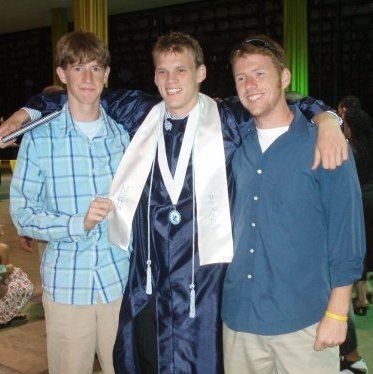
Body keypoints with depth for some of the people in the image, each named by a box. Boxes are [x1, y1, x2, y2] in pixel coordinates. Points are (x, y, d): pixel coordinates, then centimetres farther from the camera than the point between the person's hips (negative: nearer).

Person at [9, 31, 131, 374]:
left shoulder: (123, 135, 6)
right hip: (66, 284, -2)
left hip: (121, 281, 2)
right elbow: (23, 216, -5)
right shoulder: (40, 138, -4)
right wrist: (79, 223, -18)